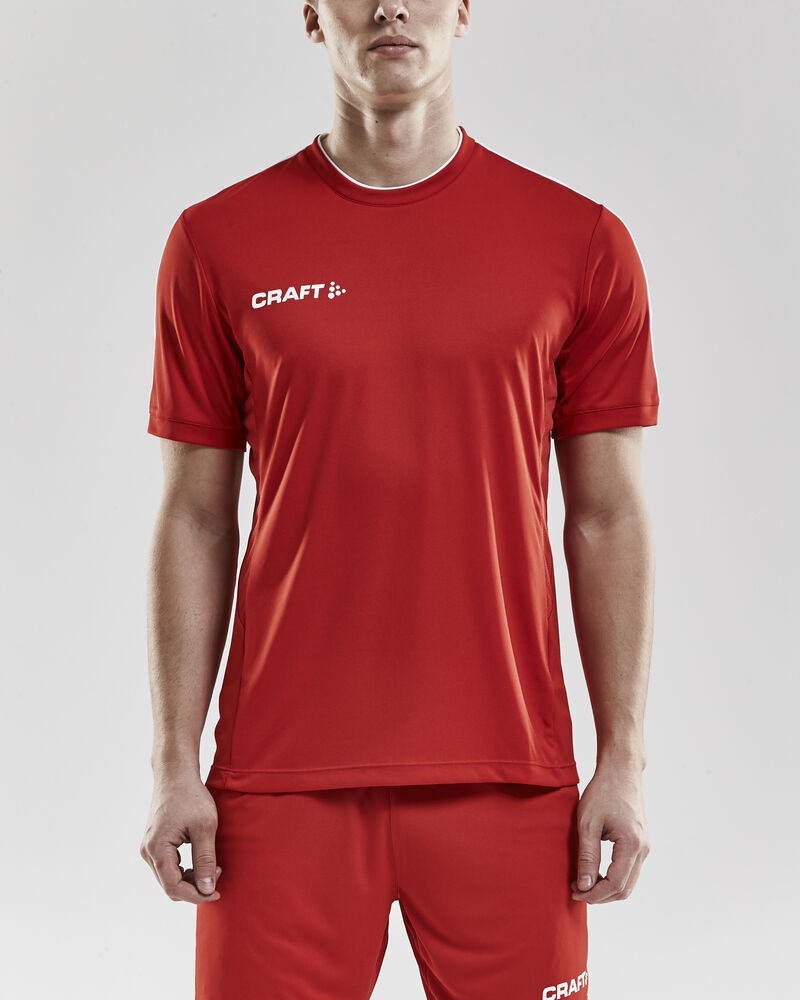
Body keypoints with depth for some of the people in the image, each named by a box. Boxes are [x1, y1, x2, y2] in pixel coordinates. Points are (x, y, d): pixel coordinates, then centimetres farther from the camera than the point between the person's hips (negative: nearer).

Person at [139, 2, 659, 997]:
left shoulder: (582, 243, 2)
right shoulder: (218, 242, 2)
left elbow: (607, 518, 4)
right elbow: (196, 517, 4)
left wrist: (623, 763, 1)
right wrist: (174, 763, 0)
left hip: (506, 774, 1)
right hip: (282, 780, 0)